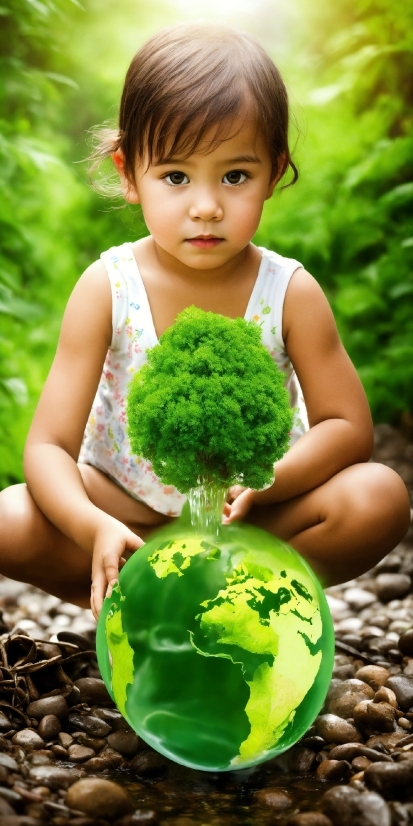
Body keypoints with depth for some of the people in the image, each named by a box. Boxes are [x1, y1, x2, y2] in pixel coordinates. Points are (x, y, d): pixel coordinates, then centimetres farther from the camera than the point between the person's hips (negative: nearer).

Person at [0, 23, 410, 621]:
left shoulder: (291, 293, -13)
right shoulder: (107, 289, -15)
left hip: (257, 509, 0)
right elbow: (49, 446, -17)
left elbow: (348, 427, -10)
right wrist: (96, 528, -39)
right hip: (125, 503, 0)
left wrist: (260, 483, -31)